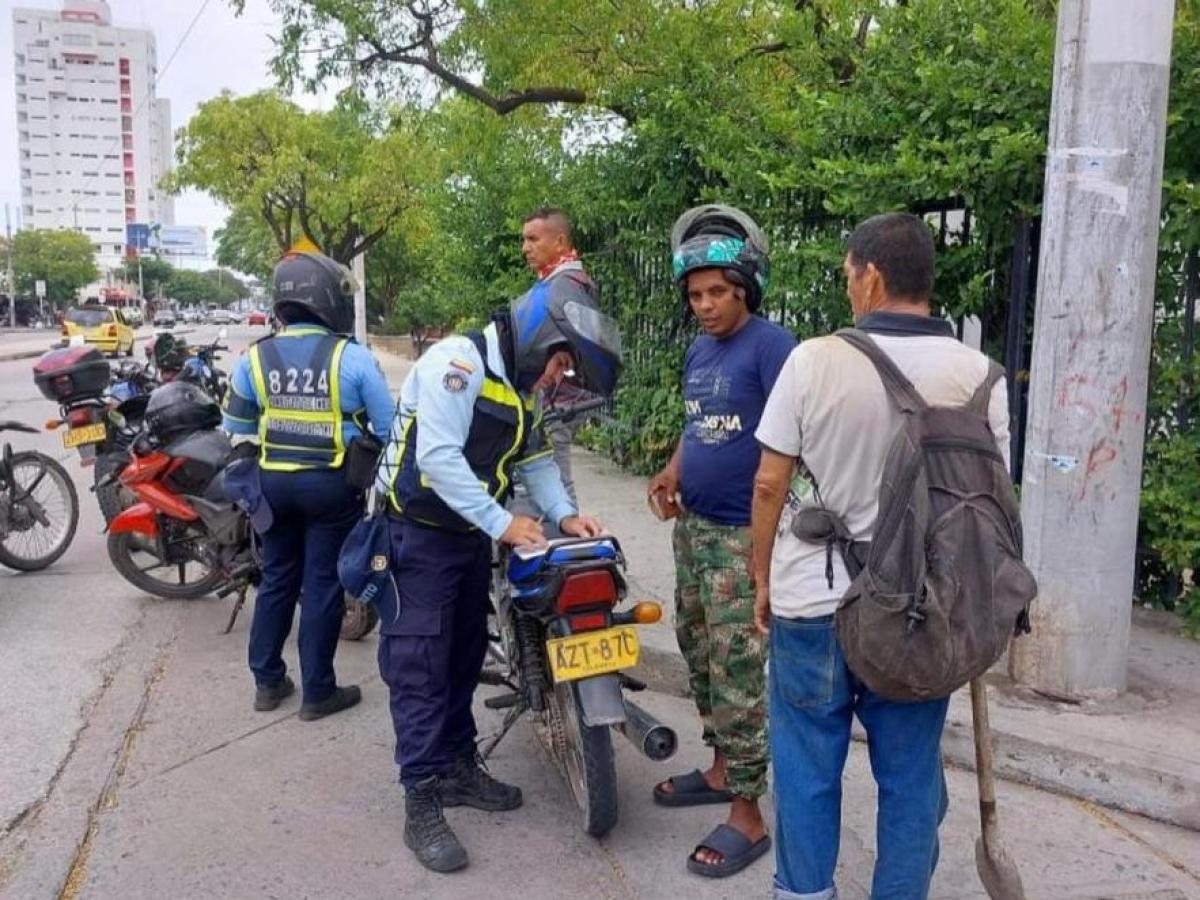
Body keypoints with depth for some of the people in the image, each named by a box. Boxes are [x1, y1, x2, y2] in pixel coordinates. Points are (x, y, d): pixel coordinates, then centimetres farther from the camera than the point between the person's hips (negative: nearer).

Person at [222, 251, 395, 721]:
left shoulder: (254, 357, 0)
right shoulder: (352, 357, -12)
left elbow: (236, 428, 9)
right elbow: (388, 427, -8)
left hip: (273, 482, 4)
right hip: (331, 485, -4)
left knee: (276, 579, 17)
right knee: (322, 584, 5)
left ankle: (267, 681, 26)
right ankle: (318, 692, 14)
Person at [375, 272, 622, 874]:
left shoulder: (524, 388, 9)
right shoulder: (457, 362, -21)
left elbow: (536, 459, 12)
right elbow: (438, 458, -28)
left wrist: (563, 515, -5)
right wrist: (502, 523, -25)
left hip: (472, 537, 9)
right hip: (418, 536, -9)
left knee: (464, 659, 16)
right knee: (420, 666, -4)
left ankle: (458, 769, 31)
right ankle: (422, 802, 3)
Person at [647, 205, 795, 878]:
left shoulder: (770, 344, -14)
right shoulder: (698, 350, 12)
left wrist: (765, 526, -25)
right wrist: (674, 471, 7)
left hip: (743, 535, -9)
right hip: (693, 526, 9)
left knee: (737, 674, -3)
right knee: (699, 656, 18)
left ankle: (748, 817, 9)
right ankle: (721, 769, 35)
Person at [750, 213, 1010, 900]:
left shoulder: (815, 358, -11)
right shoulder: (979, 374, -5)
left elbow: (769, 485, -7)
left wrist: (764, 578, 6)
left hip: (813, 602, -1)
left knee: (808, 769, 14)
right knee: (910, 776, 15)